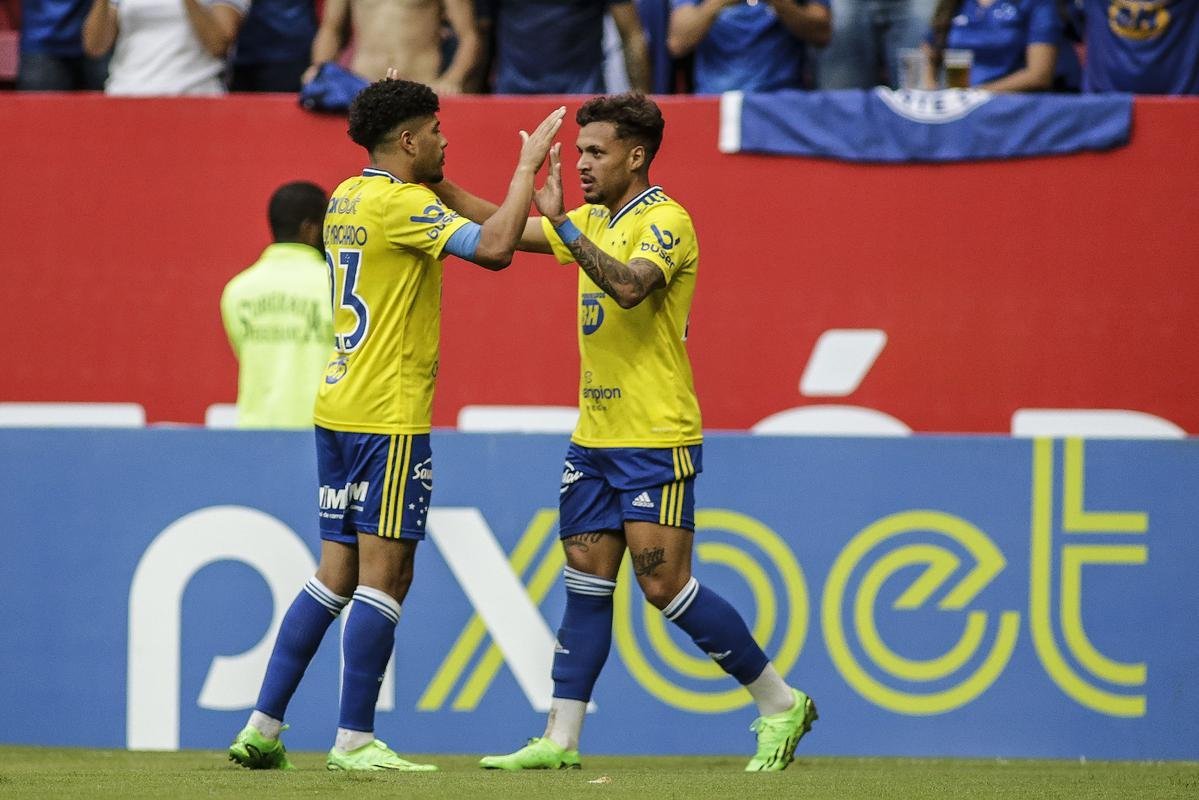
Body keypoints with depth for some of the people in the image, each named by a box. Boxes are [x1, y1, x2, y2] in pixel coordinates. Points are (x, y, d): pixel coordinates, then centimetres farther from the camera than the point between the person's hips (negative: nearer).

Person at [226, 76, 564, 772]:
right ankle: (356, 740, -5)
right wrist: (528, 168, -14)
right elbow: (494, 248, -24)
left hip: (339, 405, 9)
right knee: (385, 574, -5)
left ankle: (263, 727, 10)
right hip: (389, 416, -9)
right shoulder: (399, 204, -13)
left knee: (337, 575, 12)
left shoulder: (347, 198, 13)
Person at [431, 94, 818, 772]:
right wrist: (436, 185, 8)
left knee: (665, 585, -9)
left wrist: (562, 222, -33)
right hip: (595, 436, 8)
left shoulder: (666, 221, -13)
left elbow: (629, 286, -30)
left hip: (656, 441, -8)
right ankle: (561, 741, 6)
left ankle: (781, 703, 3)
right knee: (587, 584, 6)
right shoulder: (592, 222, 13)